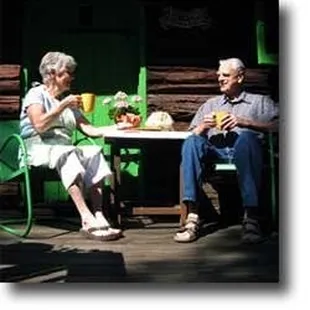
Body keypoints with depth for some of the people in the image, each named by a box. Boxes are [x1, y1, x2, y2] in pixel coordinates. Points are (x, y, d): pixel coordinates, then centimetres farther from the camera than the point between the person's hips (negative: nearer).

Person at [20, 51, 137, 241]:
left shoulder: (69, 101, 23)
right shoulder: (36, 94, 5)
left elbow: (90, 130, 14)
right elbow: (40, 125, -14)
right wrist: (63, 105, -11)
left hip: (66, 150, 6)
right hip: (39, 150, -6)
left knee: (94, 152, -24)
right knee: (67, 154, -36)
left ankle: (99, 217, -35)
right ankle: (87, 220, -46)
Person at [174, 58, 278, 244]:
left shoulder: (261, 101, 24)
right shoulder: (210, 104, 34)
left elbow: (277, 125, 4)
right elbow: (193, 135, 23)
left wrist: (244, 122, -7)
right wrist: (204, 126, 0)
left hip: (244, 150, -2)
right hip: (215, 149, 3)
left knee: (246, 137, -38)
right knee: (191, 142, -30)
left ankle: (252, 219, -43)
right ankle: (193, 218, -38)